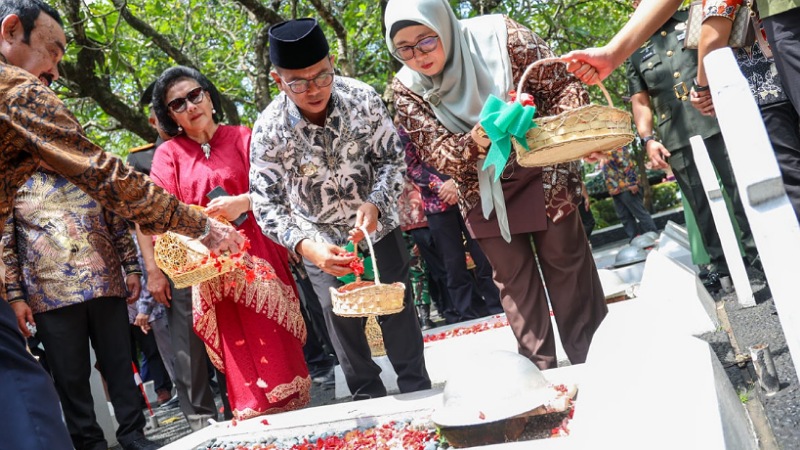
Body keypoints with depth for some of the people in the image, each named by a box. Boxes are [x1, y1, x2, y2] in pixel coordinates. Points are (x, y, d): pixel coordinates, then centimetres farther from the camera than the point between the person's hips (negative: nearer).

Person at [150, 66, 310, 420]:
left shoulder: (241, 138, 8)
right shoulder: (168, 154, 7)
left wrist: (243, 202, -16)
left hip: (258, 255, 0)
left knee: (277, 343, -3)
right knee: (241, 353, 1)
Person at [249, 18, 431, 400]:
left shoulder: (363, 98, -20)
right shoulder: (269, 129, -23)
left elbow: (392, 159, -10)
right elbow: (266, 203, -21)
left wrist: (375, 205, -28)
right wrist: (305, 246, -37)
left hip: (378, 227, 1)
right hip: (322, 242, 0)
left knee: (398, 309, 8)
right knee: (342, 320, 8)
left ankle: (419, 392, 27)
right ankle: (370, 401, 27)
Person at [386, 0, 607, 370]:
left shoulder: (500, 36, -18)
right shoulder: (407, 88, -12)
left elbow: (563, 86, -13)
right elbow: (435, 152, -16)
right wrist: (474, 143, -37)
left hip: (541, 175, -1)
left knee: (567, 264, 8)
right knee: (513, 278, 10)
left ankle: (592, 360, 25)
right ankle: (540, 369, 25)